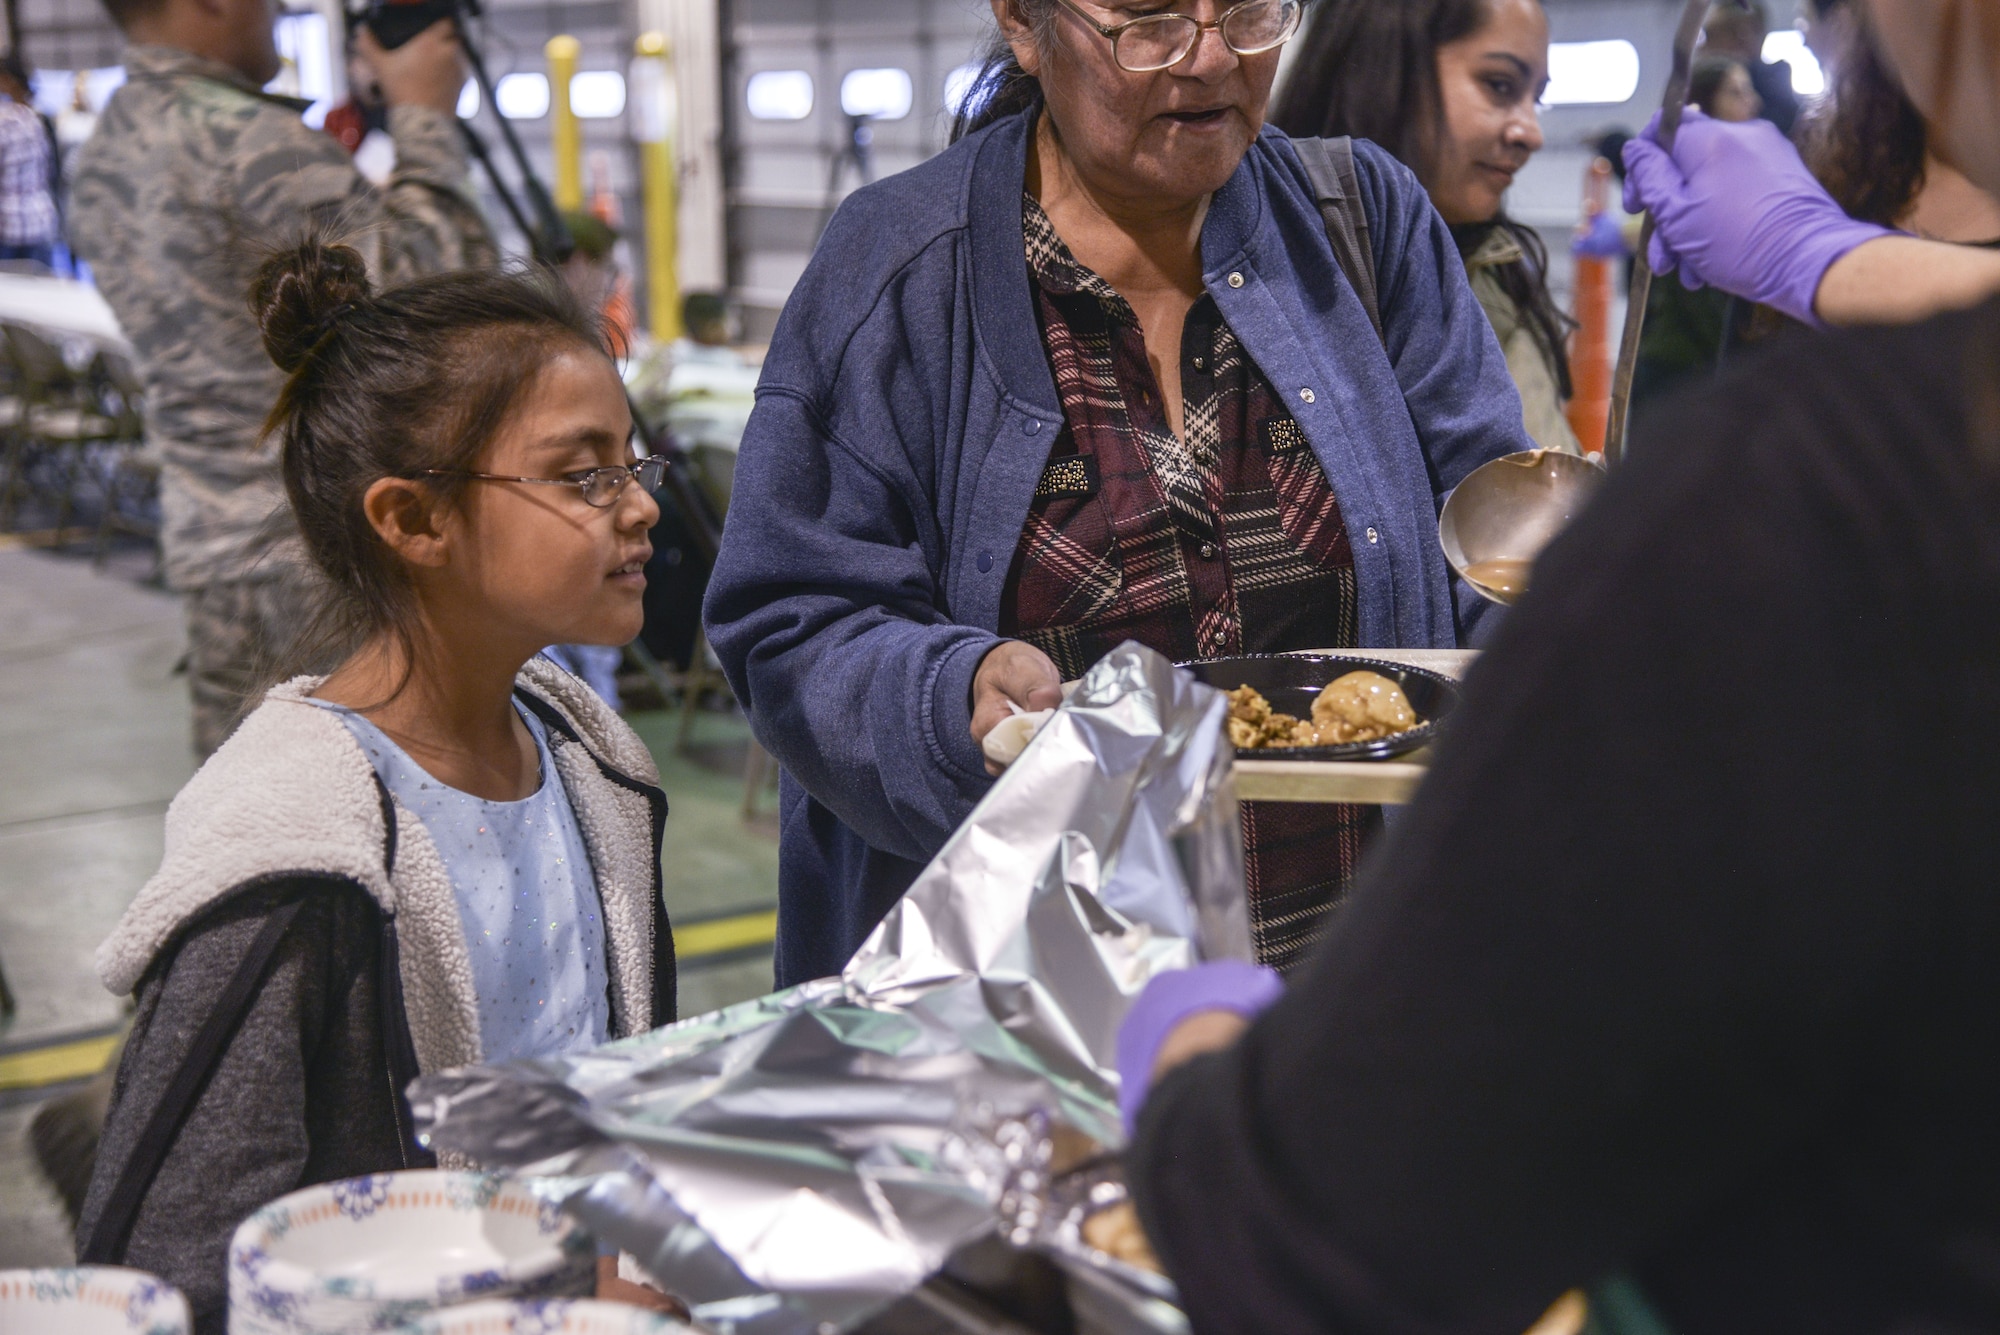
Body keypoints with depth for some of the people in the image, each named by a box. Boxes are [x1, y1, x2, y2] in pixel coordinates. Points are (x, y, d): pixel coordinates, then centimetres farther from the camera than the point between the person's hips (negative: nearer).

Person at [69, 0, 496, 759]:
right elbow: (436, 283, -21)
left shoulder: (99, 161, 11)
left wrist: (332, 162, 16)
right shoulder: (249, 141, -18)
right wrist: (424, 118, -9)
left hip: (202, 543, 9)